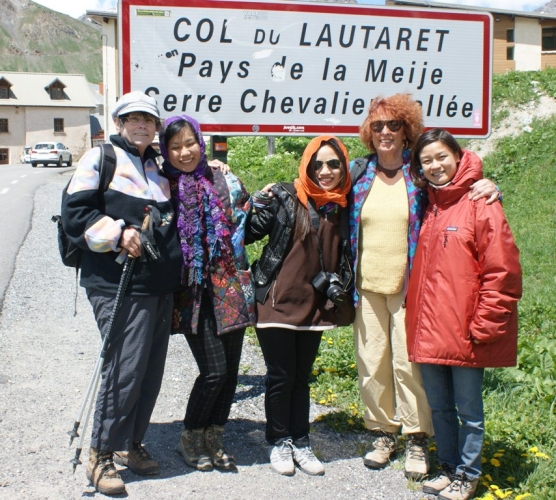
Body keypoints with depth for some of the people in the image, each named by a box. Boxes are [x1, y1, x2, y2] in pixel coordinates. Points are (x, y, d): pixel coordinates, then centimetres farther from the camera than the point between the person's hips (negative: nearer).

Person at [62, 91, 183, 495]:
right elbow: (75, 212, -8)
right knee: (125, 369, -9)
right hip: (120, 285, -7)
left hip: (161, 286, 7)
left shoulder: (158, 165, 20)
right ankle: (102, 454, 7)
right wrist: (118, 234, -18)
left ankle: (132, 443, 26)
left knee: (151, 370, 10)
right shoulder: (102, 158, -1)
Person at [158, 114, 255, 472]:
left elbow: (245, 224, 13)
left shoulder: (224, 180, 7)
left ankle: (214, 437, 25)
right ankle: (191, 439, 15)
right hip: (192, 293, -3)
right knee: (214, 370, -8)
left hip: (230, 288, 3)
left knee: (231, 368, 5)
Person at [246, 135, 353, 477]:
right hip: (277, 302, -4)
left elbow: (340, 257, 16)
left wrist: (330, 280, 4)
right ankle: (279, 443, 21)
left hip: (314, 305, 4)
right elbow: (250, 231, -11)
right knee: (281, 377, 5)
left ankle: (301, 443, 25)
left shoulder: (343, 208, 4)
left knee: (301, 378, 14)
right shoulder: (285, 198, -8)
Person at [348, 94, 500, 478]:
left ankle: (418, 438, 14)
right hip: (367, 285, 3)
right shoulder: (359, 173, 7)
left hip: (409, 285, -3)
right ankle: (383, 432, 23)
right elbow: (347, 225, 17)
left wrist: (487, 188, -16)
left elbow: (462, 195, 5)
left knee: (408, 361, -1)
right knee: (371, 361, 7)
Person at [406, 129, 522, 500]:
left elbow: (502, 274, -14)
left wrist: (482, 326, -14)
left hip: (464, 333, -6)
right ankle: (449, 468, 34)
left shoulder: (480, 205, -11)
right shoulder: (428, 207, 11)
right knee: (439, 407, 17)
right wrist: (416, 315, 11)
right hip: (428, 331, 7)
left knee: (469, 410, 8)